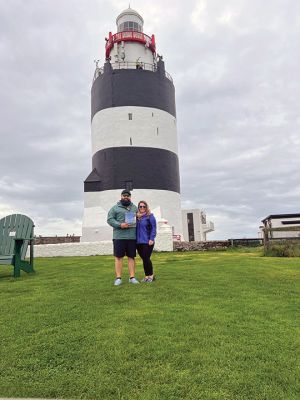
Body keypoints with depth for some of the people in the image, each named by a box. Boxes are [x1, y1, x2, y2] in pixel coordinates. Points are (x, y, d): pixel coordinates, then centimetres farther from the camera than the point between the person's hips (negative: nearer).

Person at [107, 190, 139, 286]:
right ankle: (118, 278, 6)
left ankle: (132, 277, 13)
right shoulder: (115, 208, 6)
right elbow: (110, 219, -3)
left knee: (131, 257, 7)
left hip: (132, 237, 3)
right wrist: (120, 225, -16)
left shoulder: (134, 208, 17)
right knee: (118, 257, -1)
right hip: (119, 236, -3)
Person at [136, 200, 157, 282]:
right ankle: (147, 276, 20)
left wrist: (151, 239, -14)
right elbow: (135, 228, 14)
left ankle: (151, 275, 9)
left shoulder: (150, 216, -1)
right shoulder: (136, 217, 12)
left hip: (147, 242, -5)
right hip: (138, 242, 5)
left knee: (146, 258, -6)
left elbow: (153, 228, -7)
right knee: (144, 259, 10)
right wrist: (135, 240, 7)